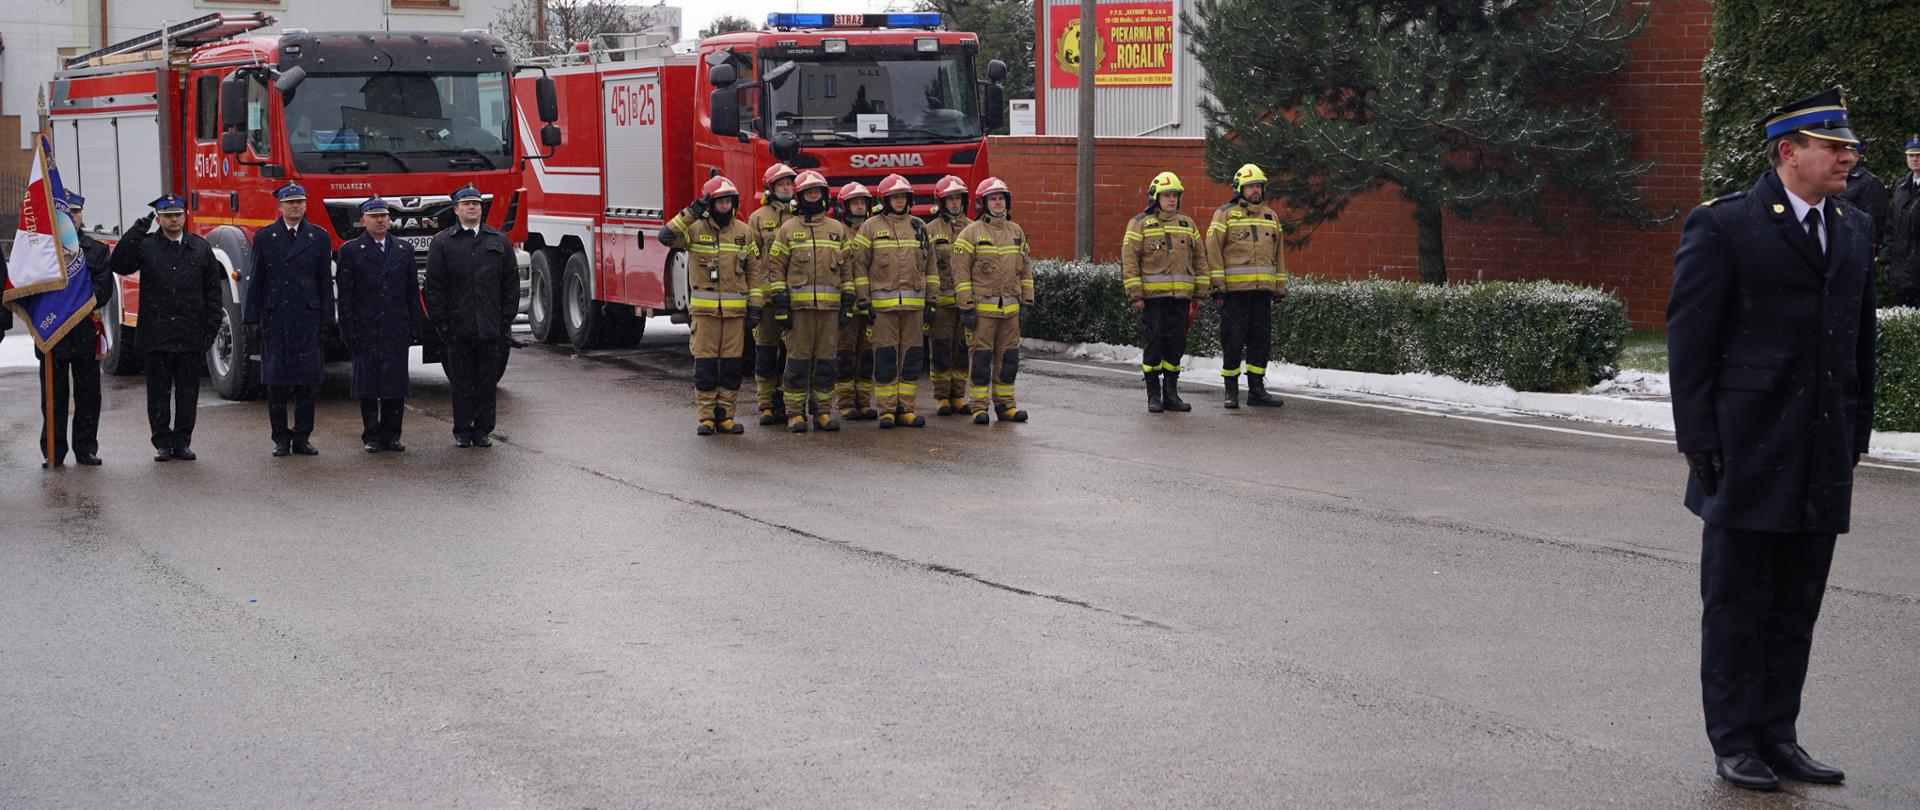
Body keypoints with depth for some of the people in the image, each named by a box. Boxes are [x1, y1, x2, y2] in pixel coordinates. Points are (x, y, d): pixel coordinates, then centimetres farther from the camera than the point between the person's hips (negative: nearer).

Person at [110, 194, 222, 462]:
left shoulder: (201, 249, 7)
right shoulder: (145, 246, 3)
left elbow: (212, 291, 8)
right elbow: (120, 265, -14)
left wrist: (211, 328, 2)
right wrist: (137, 232, -18)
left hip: (190, 337, 1)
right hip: (156, 335, -1)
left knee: (187, 392, 5)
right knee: (158, 393, 5)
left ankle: (182, 442, 14)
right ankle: (162, 444, 12)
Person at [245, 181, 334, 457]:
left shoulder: (319, 238, 7)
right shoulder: (264, 238, 6)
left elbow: (325, 282, 6)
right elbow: (256, 281, 6)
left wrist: (326, 322, 0)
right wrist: (252, 321, 0)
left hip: (308, 318, 0)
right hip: (273, 318, 0)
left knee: (308, 381, 0)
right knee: (276, 382, 1)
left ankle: (302, 438, 8)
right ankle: (281, 439, 10)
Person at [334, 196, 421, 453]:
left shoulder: (404, 250, 12)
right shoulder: (350, 251, 1)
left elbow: (412, 294, 12)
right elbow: (345, 295, -2)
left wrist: (414, 329, 5)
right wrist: (349, 333, -8)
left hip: (397, 330, 3)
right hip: (365, 330, -3)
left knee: (397, 383, 2)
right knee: (368, 383, 0)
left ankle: (391, 435, 10)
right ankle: (371, 436, 7)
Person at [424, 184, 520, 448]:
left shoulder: (499, 241, 10)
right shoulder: (442, 243, 4)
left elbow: (511, 282, 9)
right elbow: (434, 286, 1)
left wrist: (507, 318, 1)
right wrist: (440, 322, -6)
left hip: (491, 325, 2)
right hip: (458, 325, -2)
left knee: (488, 380, 4)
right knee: (462, 381, 3)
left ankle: (483, 430, 12)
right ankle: (462, 431, 11)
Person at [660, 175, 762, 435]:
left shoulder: (743, 231, 8)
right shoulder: (695, 229, 0)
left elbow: (754, 270, 9)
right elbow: (666, 236, -16)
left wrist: (755, 306, 3)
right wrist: (690, 214, -19)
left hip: (735, 310, 2)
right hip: (704, 309, -2)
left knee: (731, 365, 4)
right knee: (705, 364, -1)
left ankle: (725, 416, 11)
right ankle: (706, 418, 5)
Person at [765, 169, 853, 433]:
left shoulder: (837, 229, 13)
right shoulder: (788, 228, 6)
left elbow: (846, 268, 14)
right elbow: (776, 267, 2)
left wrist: (848, 302, 5)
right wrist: (781, 304, -6)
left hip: (830, 306, 2)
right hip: (799, 304, -2)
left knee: (826, 360, 4)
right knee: (798, 360, -2)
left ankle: (823, 411, 11)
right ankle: (795, 413, 2)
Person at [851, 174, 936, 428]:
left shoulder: (919, 227, 13)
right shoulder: (871, 228, 3)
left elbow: (929, 266, 16)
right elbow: (859, 265, 1)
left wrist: (930, 301, 10)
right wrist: (863, 301, -6)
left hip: (914, 304, 4)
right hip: (883, 304, -3)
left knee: (912, 356, 3)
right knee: (885, 357, -3)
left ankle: (905, 409, 9)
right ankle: (886, 410, 1)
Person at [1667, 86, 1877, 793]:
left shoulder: (1854, 230, 12)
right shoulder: (1722, 226, -7)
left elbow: (1861, 336, 17)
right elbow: (1689, 341, -8)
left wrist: (1857, 432, 11)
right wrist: (1699, 443, -11)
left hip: (1822, 459, 6)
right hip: (1748, 454, -6)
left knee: (1796, 607, 11)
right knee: (1736, 605, 3)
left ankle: (1777, 735, 20)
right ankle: (1734, 742, 13)